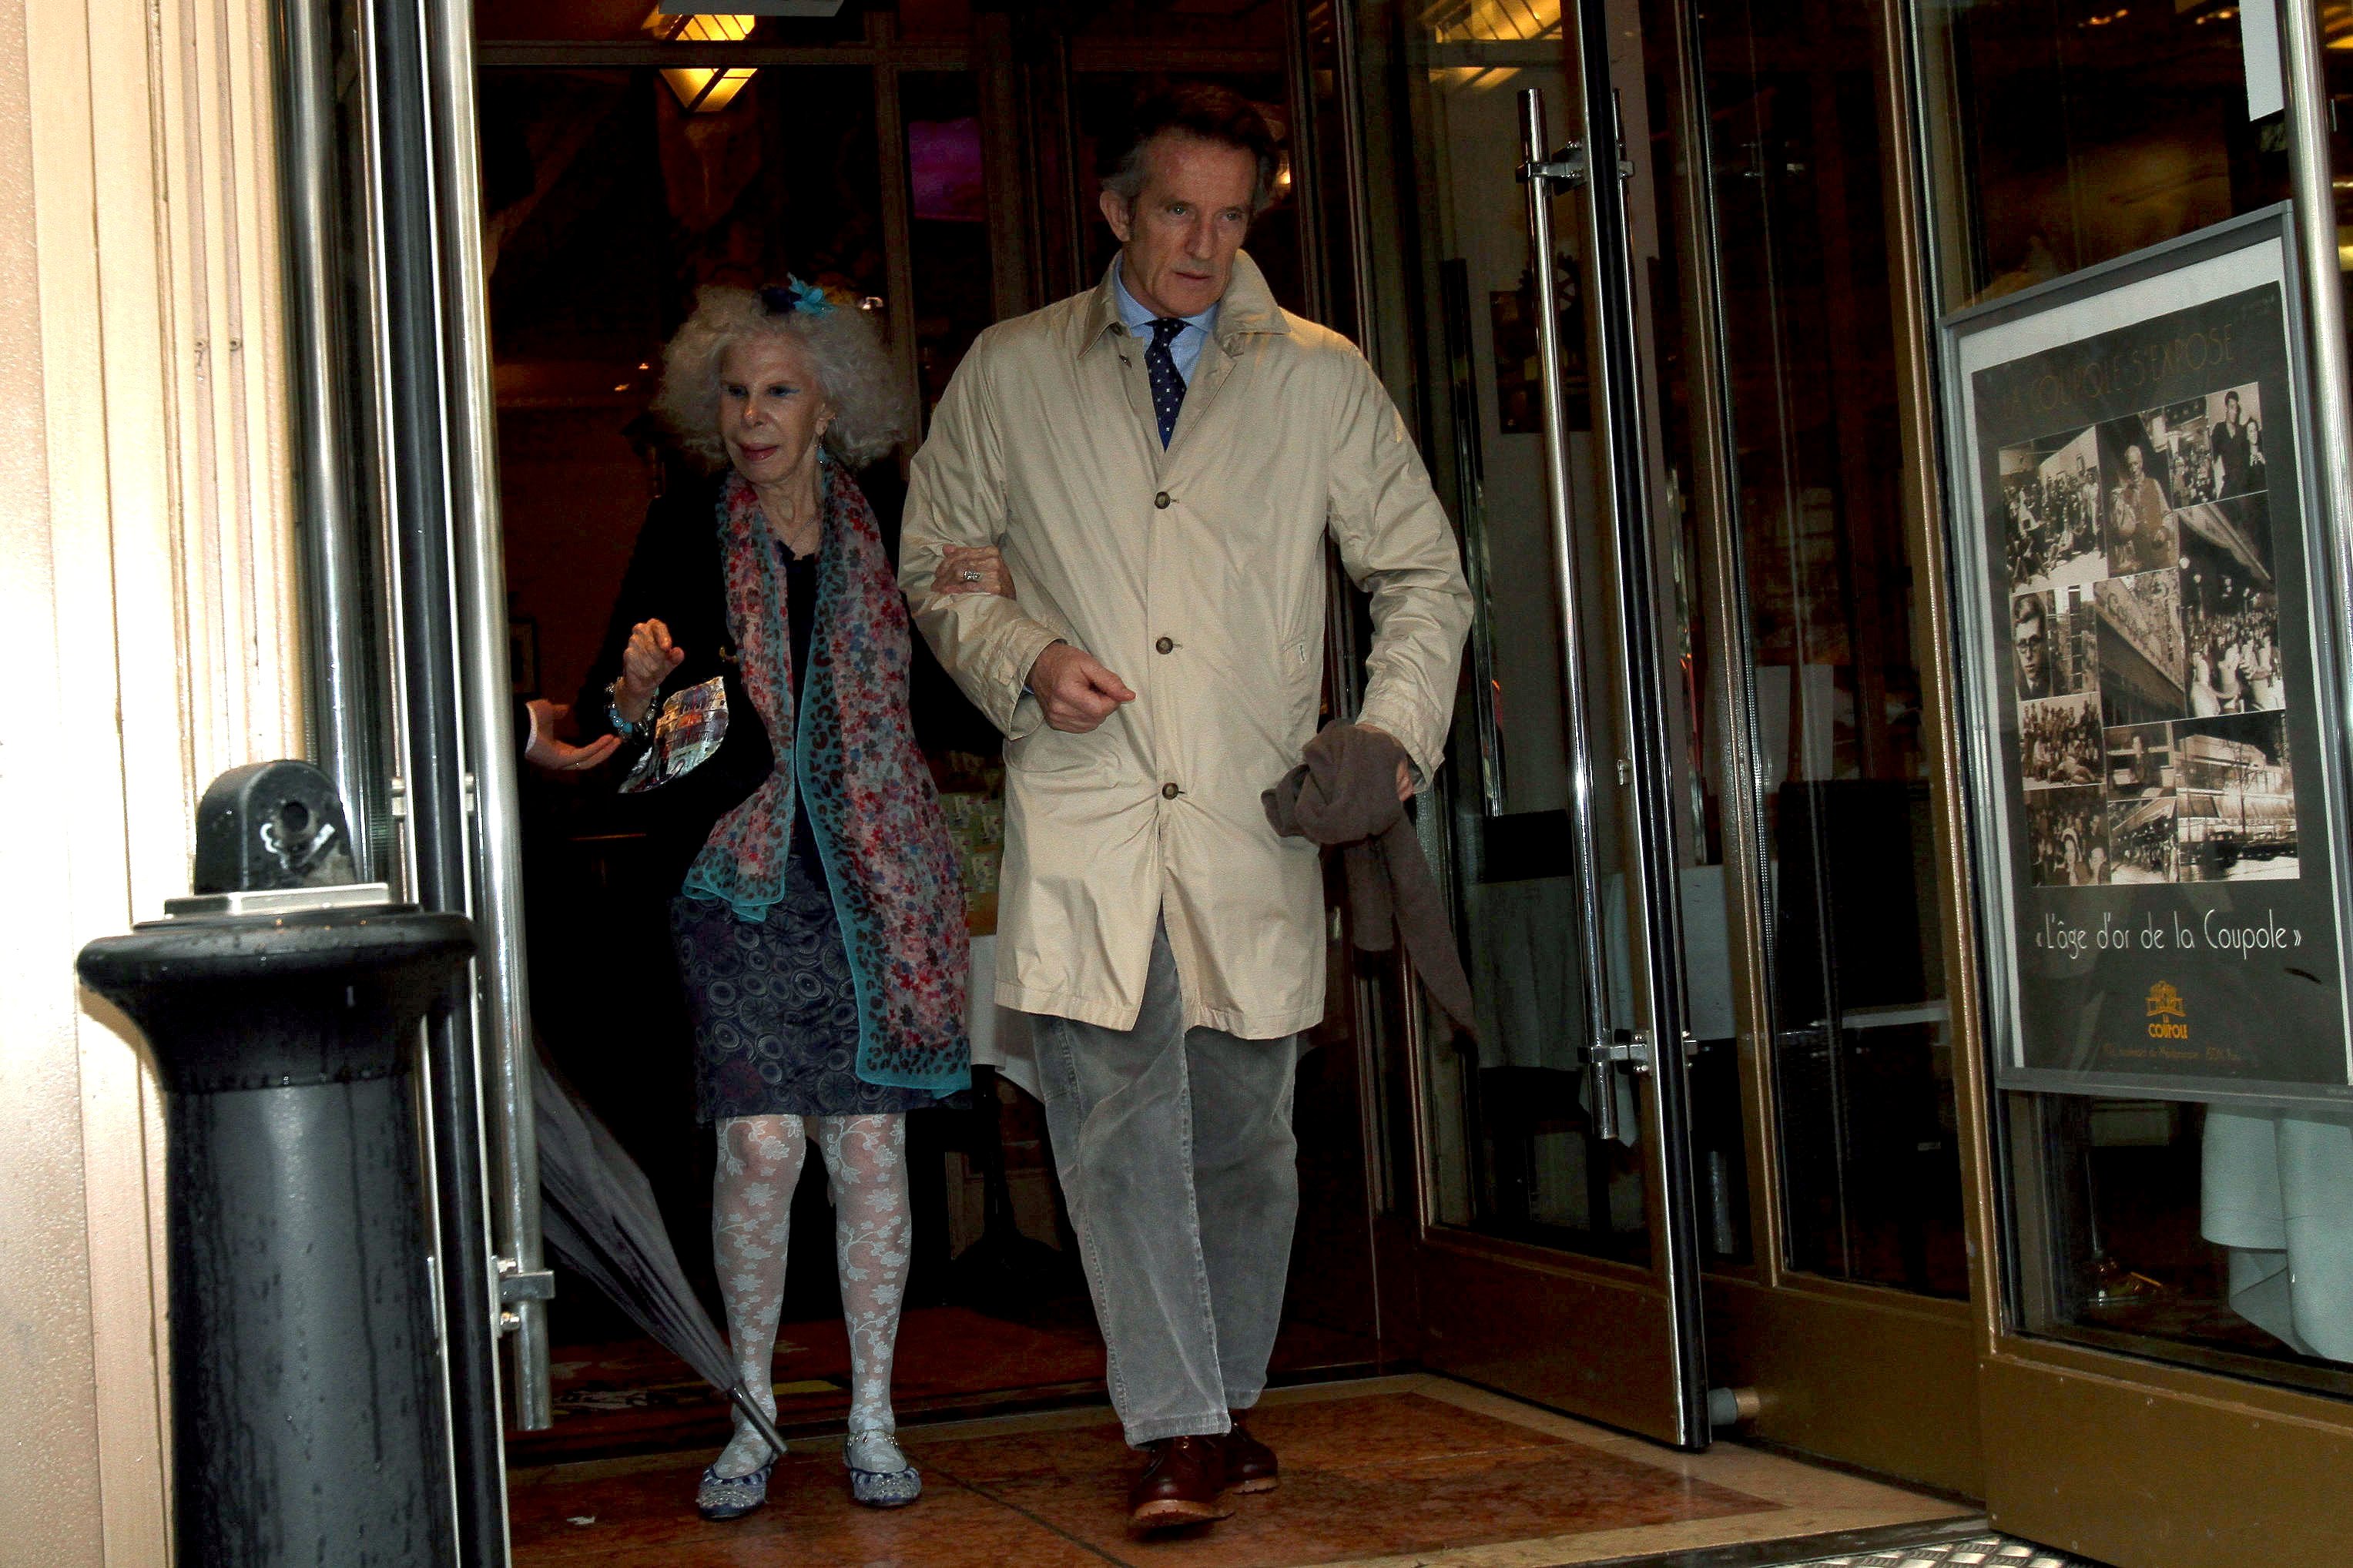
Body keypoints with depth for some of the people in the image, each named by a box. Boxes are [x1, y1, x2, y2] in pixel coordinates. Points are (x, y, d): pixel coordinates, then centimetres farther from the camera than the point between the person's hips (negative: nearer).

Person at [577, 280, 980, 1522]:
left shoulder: (881, 531, 6)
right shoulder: (689, 531, 2)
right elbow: (609, 704, -2)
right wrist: (636, 696, -23)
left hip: (872, 876, 2)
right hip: (740, 875, -1)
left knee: (869, 1144, 3)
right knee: (760, 1144, -7)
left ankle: (870, 1418, 15)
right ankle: (751, 1415, 10)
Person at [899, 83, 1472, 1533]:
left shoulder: (1321, 379, 9)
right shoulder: (1011, 374, 8)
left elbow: (1426, 575, 14)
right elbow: (932, 567, 14)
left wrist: (1397, 738, 0)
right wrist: (1027, 661, -5)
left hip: (1256, 817, 1)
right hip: (1082, 815, -1)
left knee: (1245, 1128, 6)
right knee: (1115, 1117, -9)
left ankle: (1224, 1406, 23)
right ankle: (1180, 1431, -5)